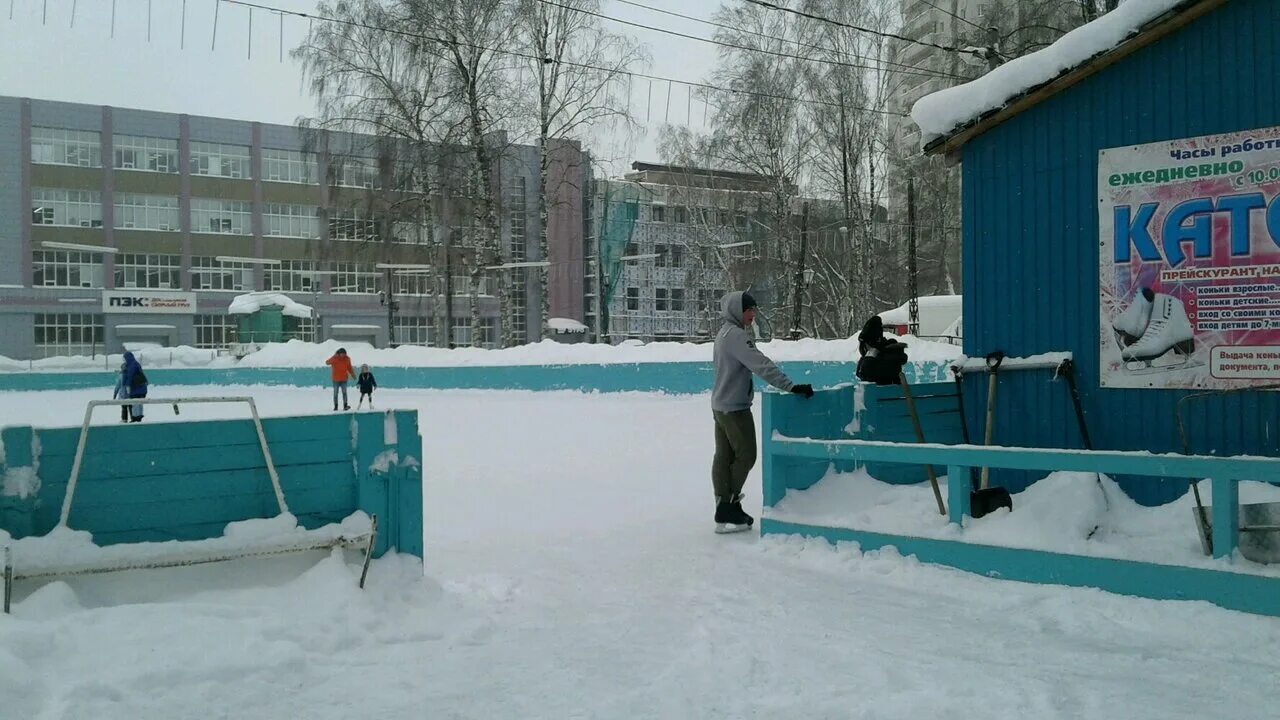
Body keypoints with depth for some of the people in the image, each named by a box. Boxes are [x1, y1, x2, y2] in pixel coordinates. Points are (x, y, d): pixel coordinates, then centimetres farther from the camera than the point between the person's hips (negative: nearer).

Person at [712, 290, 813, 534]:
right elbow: (761, 365, -27)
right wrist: (791, 387, -31)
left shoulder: (725, 332, 13)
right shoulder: (736, 335, -19)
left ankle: (725, 510, 14)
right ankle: (728, 507, -2)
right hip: (735, 407, -10)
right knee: (745, 456, -4)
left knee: (724, 457, 10)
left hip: (721, 405, 10)